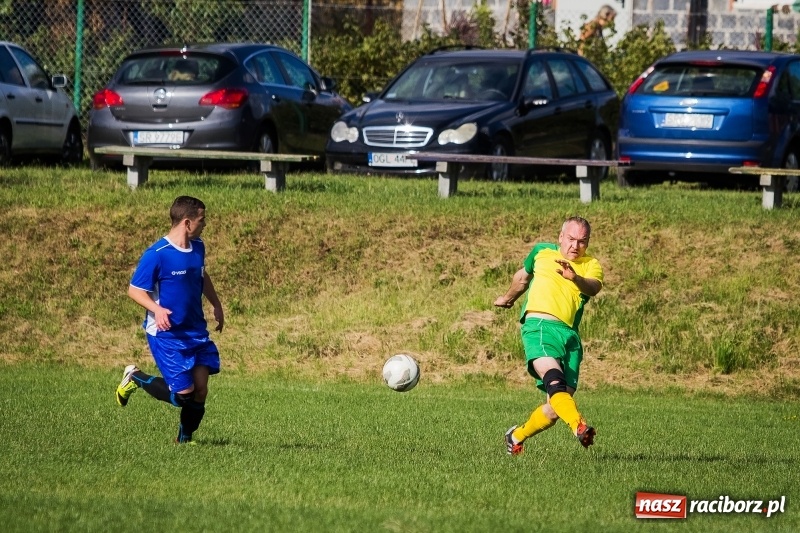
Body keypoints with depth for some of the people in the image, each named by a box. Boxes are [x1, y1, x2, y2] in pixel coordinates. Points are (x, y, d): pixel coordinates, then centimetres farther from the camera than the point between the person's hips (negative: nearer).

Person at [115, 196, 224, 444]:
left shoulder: (198, 248, 4)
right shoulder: (157, 254, -19)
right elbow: (134, 290, -14)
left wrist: (216, 305, 25)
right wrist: (156, 309, -30)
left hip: (196, 331, 7)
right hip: (166, 333, -7)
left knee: (200, 389, -1)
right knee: (183, 393, -8)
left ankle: (185, 438, 18)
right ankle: (135, 379, 15)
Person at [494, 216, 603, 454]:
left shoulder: (591, 265, 11)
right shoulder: (542, 252, 16)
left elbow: (593, 287, -13)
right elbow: (523, 276, 37)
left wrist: (575, 278, -35)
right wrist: (508, 298, 51)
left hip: (570, 335, 2)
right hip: (539, 325, -2)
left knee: (558, 406, -5)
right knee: (554, 379, -30)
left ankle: (517, 436, 21)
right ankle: (579, 426, -52)